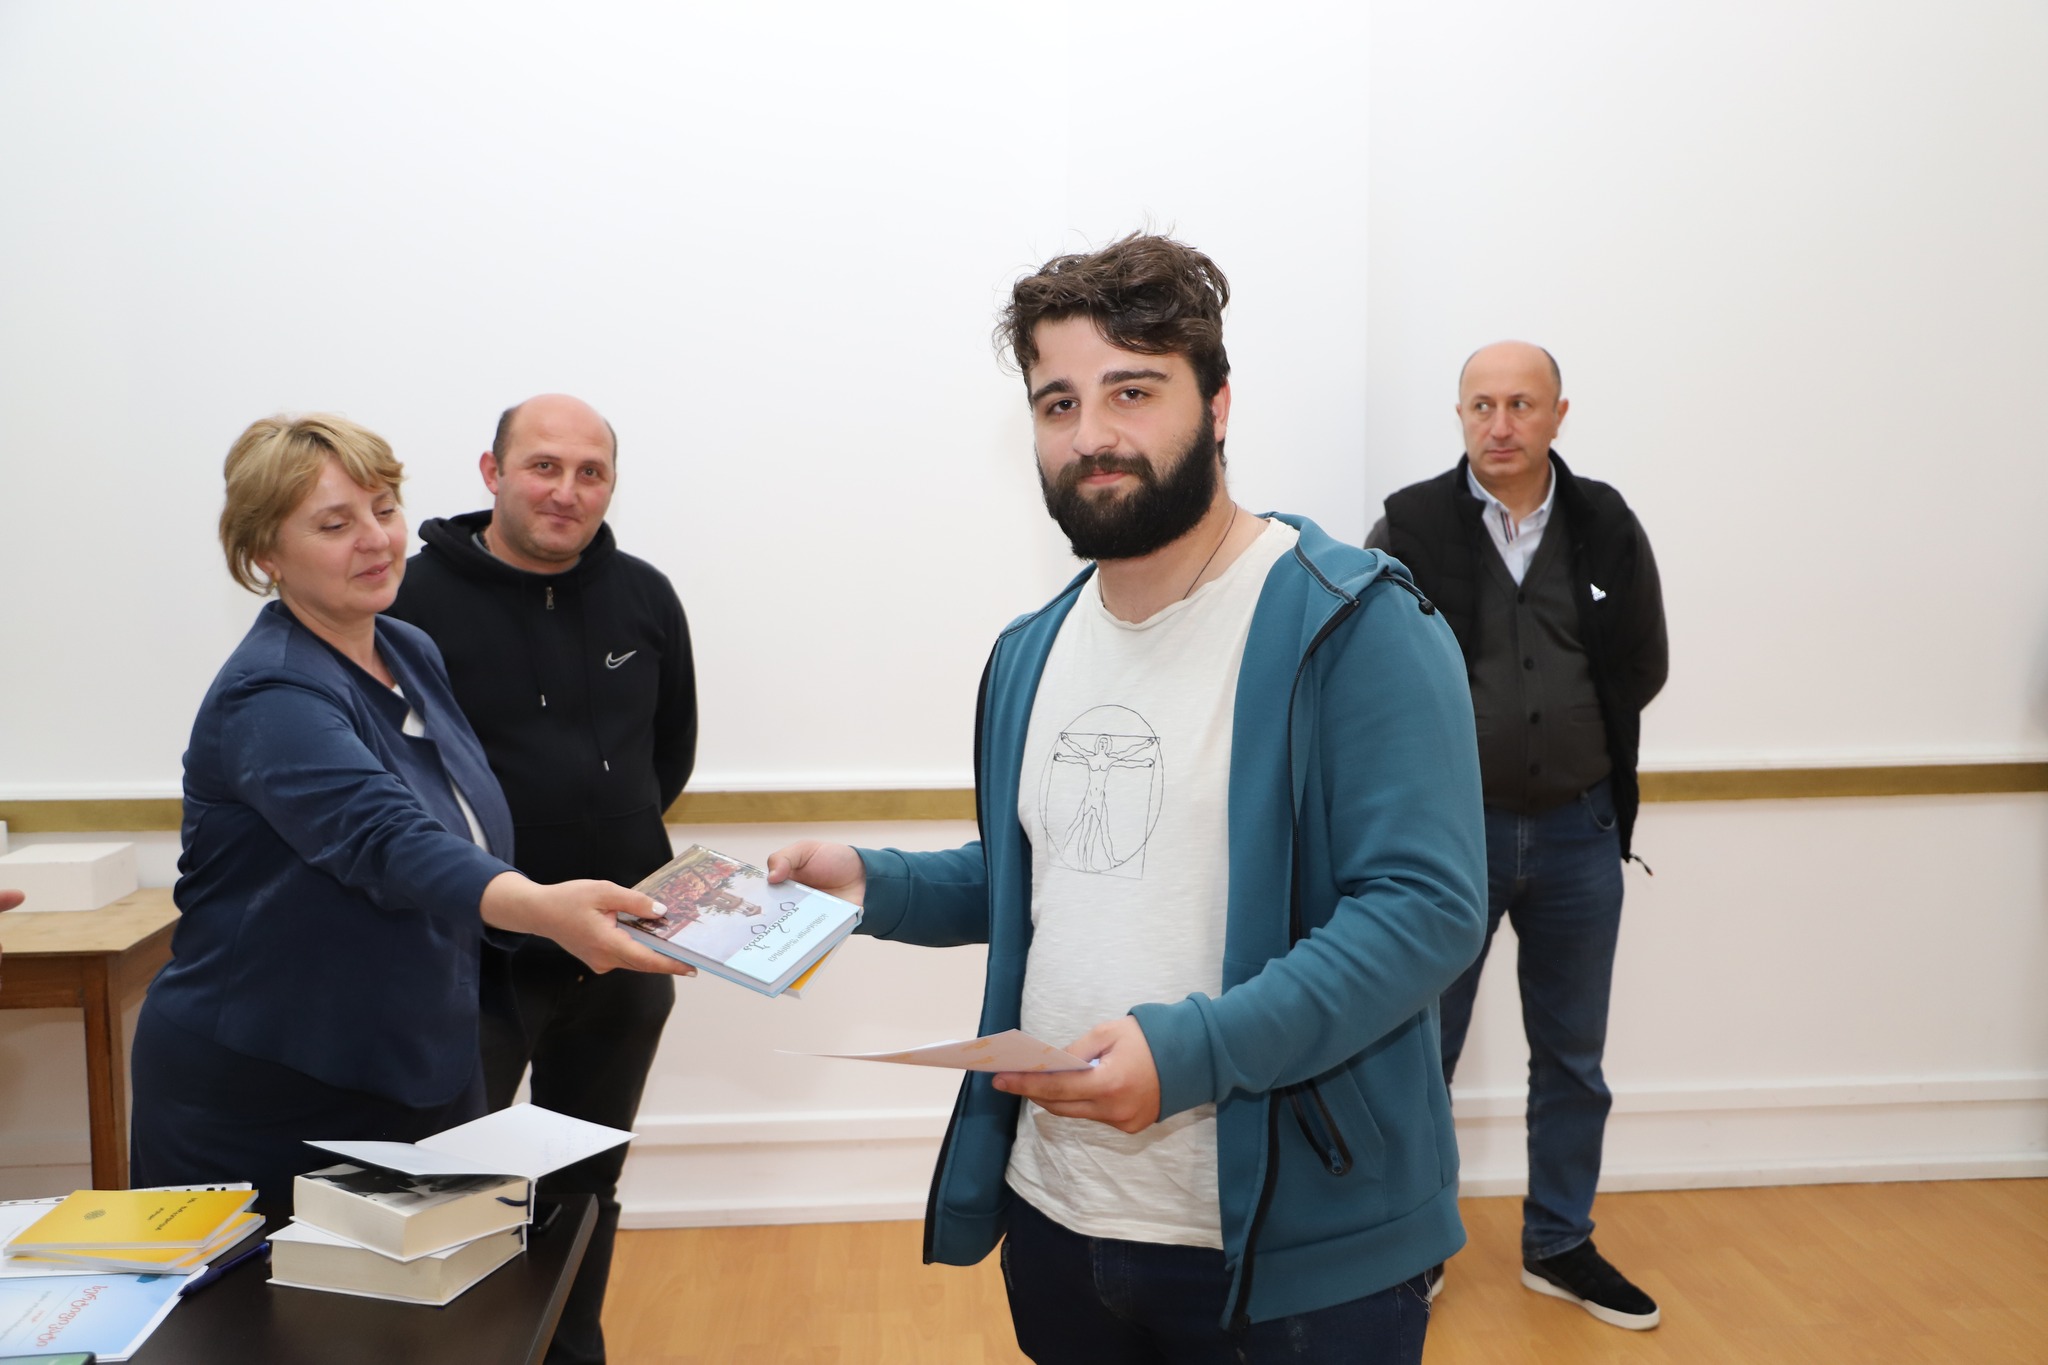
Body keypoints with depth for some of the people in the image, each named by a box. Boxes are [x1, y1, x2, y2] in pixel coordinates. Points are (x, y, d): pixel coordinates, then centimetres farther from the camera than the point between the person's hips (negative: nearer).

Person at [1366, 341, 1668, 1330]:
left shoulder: (1607, 527, 0)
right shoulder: (1410, 527, -9)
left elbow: (1644, 666, 7)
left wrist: (1569, 739, 0)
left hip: (1578, 830, 3)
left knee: (1573, 1058, 15)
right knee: (1422, 1053, 9)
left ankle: (1559, 1247, 33)